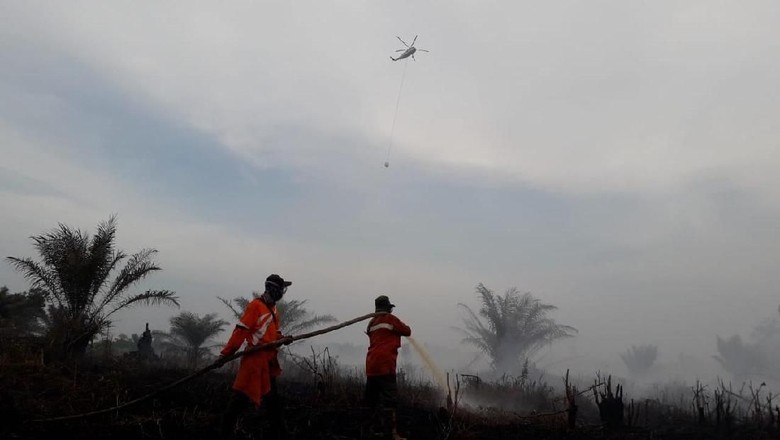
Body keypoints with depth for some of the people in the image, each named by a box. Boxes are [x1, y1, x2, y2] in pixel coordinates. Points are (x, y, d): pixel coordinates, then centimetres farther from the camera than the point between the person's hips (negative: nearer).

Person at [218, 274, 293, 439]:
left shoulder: (272, 307, 15)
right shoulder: (255, 305, -13)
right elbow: (240, 331, -18)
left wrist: (282, 339, -2)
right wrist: (226, 353, -21)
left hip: (268, 358, 9)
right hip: (255, 357, -9)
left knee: (272, 396, 16)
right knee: (242, 394, -7)